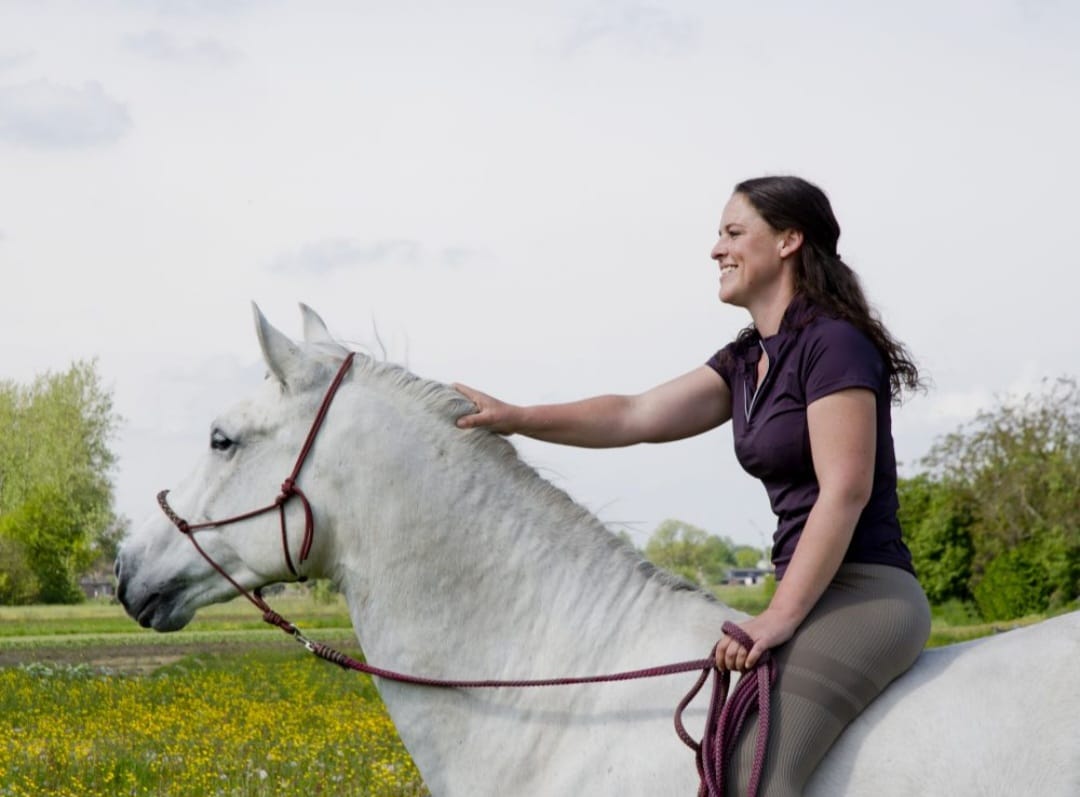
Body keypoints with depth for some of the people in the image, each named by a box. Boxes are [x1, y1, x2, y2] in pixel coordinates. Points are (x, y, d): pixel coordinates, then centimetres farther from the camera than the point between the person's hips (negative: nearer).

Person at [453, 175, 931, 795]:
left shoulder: (835, 342, -11)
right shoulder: (748, 359, 17)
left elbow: (845, 492, -18)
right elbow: (637, 417, 12)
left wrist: (779, 618, -20)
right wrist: (516, 418, 4)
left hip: (868, 593, -10)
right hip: (819, 598, 10)